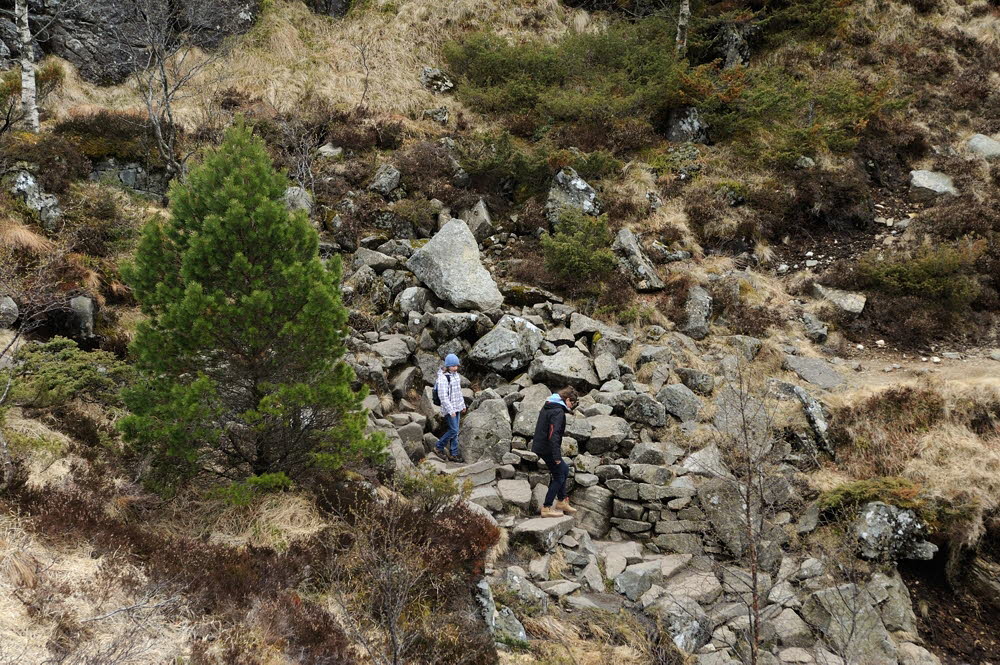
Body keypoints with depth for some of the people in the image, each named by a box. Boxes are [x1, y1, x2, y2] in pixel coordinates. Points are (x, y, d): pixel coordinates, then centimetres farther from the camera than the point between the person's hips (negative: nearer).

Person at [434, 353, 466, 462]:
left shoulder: (455, 375, 8)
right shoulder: (443, 378, -19)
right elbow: (443, 396, -21)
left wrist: (463, 405, 20)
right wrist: (451, 411, -22)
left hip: (456, 407, 8)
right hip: (449, 408, -8)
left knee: (455, 431, 11)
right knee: (453, 430, -7)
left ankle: (453, 454, 18)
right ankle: (439, 447, 11)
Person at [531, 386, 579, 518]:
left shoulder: (547, 407, 12)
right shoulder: (558, 412, -19)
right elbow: (553, 434, -27)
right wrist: (557, 456, -25)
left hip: (539, 446, 10)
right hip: (547, 450, -10)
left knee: (564, 471, 20)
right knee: (558, 477, 0)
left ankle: (561, 501, 27)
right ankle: (546, 508, 3)